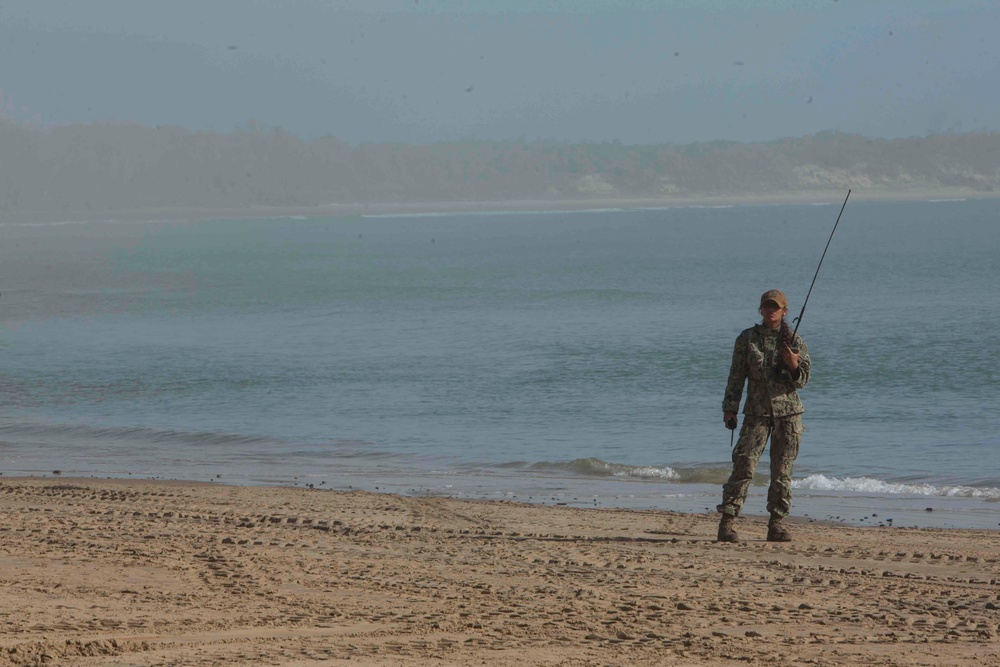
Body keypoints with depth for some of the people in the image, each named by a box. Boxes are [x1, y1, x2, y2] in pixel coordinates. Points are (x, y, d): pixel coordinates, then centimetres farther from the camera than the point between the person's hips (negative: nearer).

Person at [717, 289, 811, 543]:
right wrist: (729, 408, -1)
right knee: (744, 465, -11)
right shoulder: (747, 339, 6)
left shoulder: (794, 342, 6)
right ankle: (727, 522, -13)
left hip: (788, 412, 1)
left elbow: (802, 380, 1)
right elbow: (736, 376, 6)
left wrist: (793, 365, -19)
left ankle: (777, 524, 8)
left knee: (782, 471, 2)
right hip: (757, 412, -1)